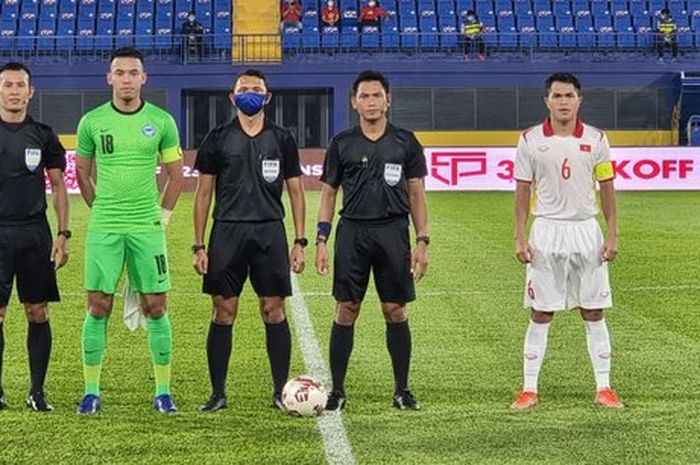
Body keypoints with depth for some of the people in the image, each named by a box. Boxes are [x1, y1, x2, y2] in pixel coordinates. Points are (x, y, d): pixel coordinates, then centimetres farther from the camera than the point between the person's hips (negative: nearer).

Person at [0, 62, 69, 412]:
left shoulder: (42, 135, 7)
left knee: (37, 312, 2)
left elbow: (58, 186, 10)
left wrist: (63, 234, 1)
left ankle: (37, 391, 10)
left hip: (35, 233, 1)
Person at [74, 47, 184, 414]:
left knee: (155, 308, 1)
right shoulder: (92, 122, 2)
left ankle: (163, 391, 9)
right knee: (98, 308, -1)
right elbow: (82, 172, 14)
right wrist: (100, 208, 9)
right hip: (104, 229, 0)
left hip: (147, 228, 0)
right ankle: (91, 391, 7)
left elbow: (176, 174, 10)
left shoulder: (161, 121, 1)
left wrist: (162, 214, 6)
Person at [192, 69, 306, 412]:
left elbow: (295, 191, 10)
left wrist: (300, 242, 2)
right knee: (223, 312, 1)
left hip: (270, 232, 0)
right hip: (227, 232, 0)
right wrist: (199, 246, 1)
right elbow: (203, 194, 7)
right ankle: (218, 393, 8)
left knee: (273, 311, 0)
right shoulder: (217, 139, 6)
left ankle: (281, 391, 6)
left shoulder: (282, 140, 8)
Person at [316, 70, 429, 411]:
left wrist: (422, 241, 1)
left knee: (395, 311, 3)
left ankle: (402, 390, 12)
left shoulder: (405, 142, 6)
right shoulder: (342, 144, 6)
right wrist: (321, 241, 0)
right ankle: (337, 390, 5)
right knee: (346, 311, -1)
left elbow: (416, 194, 8)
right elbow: (328, 193, 9)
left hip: (393, 231, 0)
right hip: (352, 231, 0)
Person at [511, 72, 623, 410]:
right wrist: (520, 238, -3)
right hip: (546, 232, -1)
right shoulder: (530, 140, 0)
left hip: (586, 230, 1)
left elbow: (607, 189, 6)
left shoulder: (596, 139, 2)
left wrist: (613, 235, 0)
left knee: (594, 312, 4)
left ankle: (603, 388, 11)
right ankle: (530, 389, 9)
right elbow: (522, 192, 3)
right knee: (540, 314, 2)